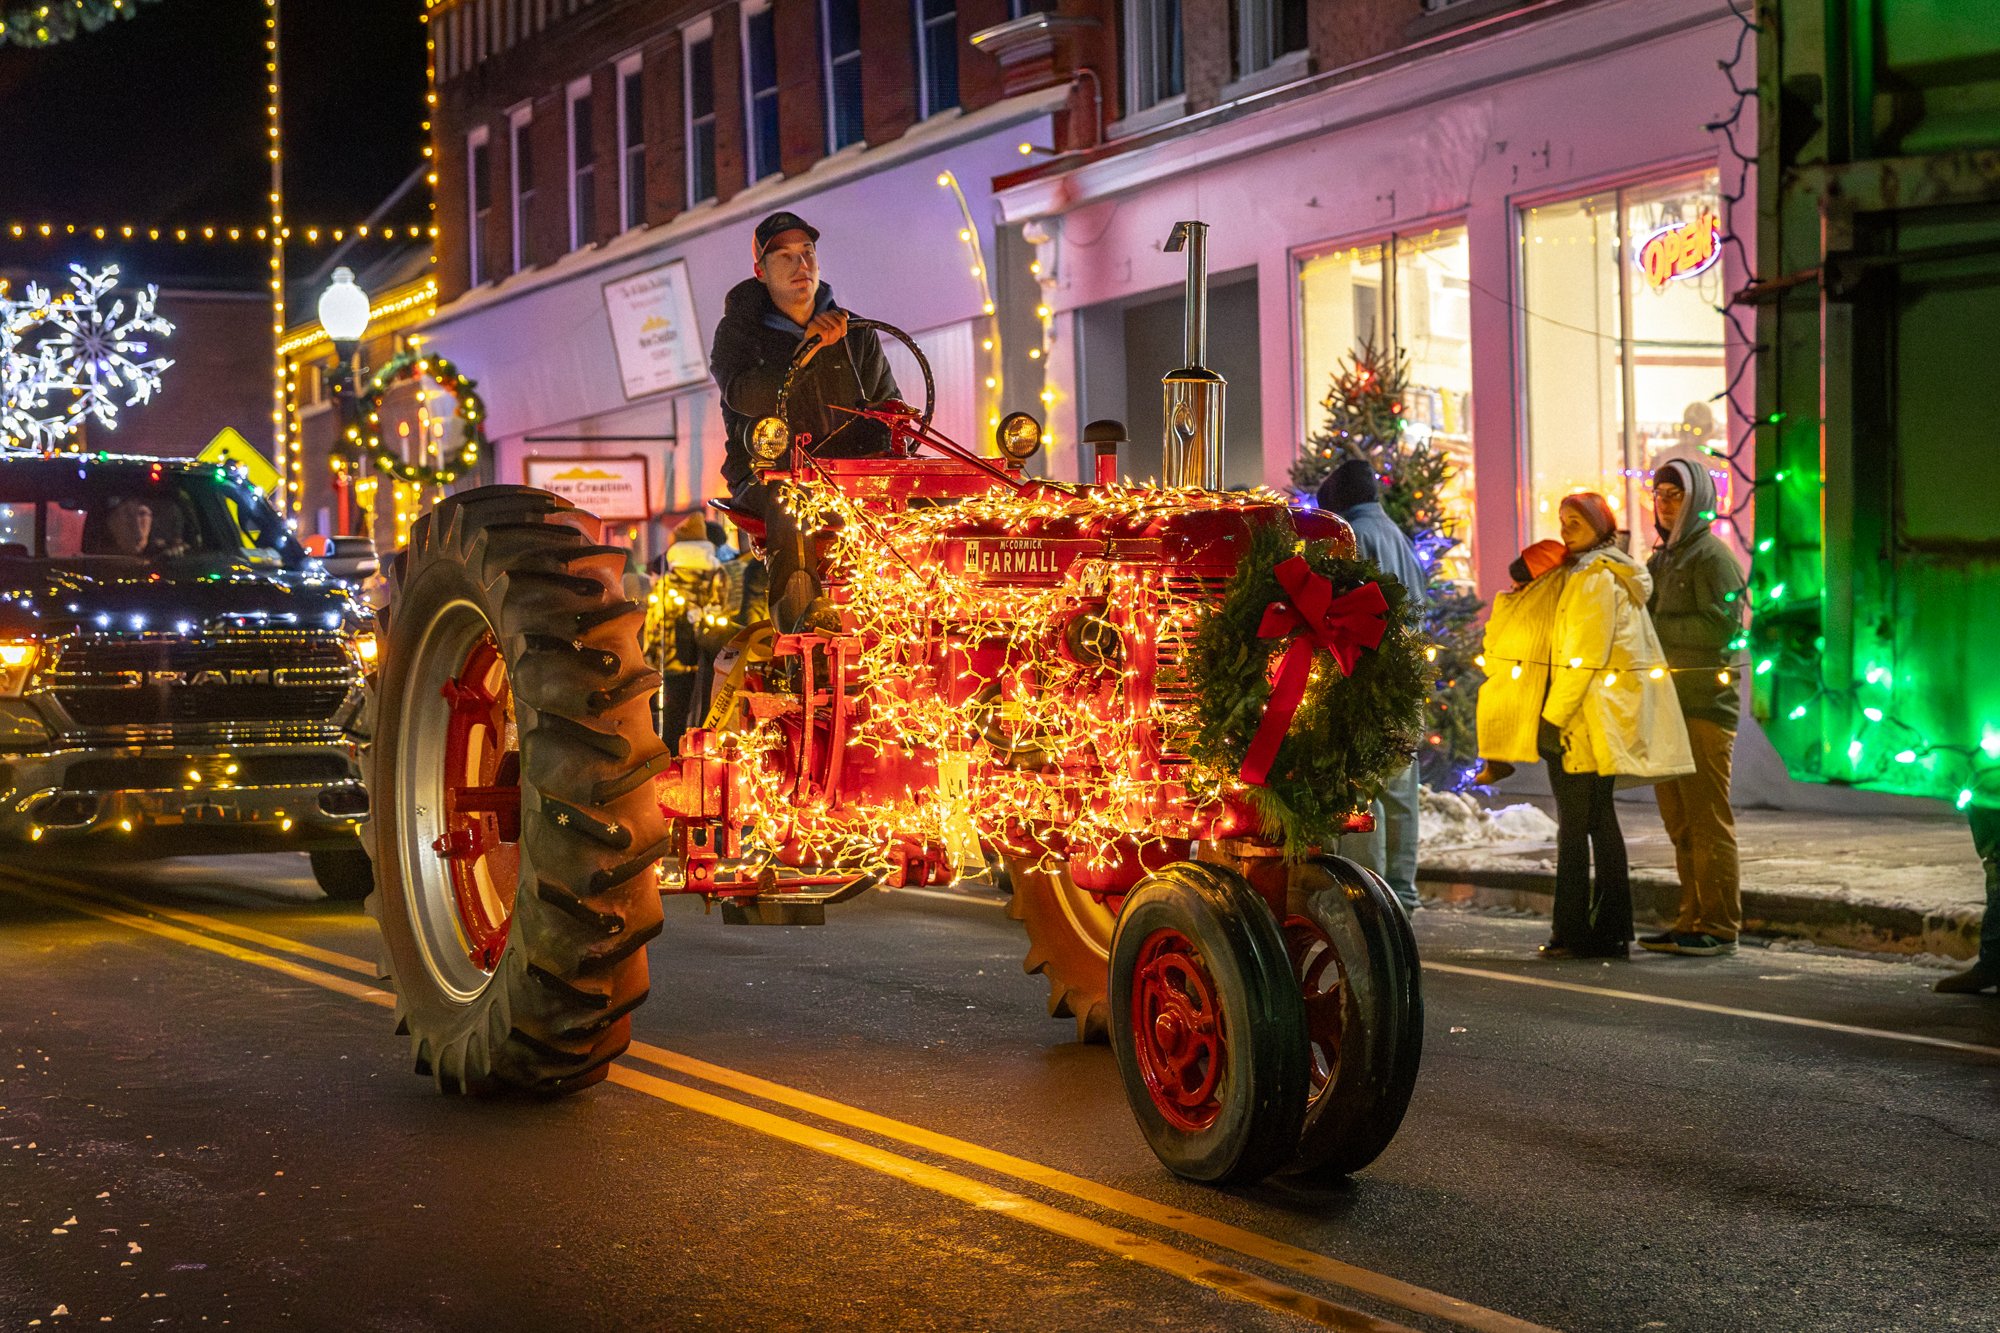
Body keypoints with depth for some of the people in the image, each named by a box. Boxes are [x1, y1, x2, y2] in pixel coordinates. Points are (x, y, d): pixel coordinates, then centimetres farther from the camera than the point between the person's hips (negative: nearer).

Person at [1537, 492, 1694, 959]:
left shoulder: (1595, 579, -13)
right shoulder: (1617, 575, 19)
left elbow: (1584, 658, -19)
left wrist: (1552, 718, -19)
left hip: (1586, 718, -10)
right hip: (1604, 719, 10)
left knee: (1575, 825, -7)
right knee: (1599, 820, 12)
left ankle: (1574, 933, -6)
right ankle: (1612, 929, 15)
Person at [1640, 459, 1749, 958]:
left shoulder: (1712, 556, -6)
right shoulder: (1661, 559, 20)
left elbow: (1720, 626, -16)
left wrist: (1653, 624, -13)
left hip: (1704, 706, -8)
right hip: (1667, 703, 8)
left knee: (1708, 819, -6)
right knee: (1680, 822, 10)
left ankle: (1720, 926, -3)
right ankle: (1693, 920, 15)